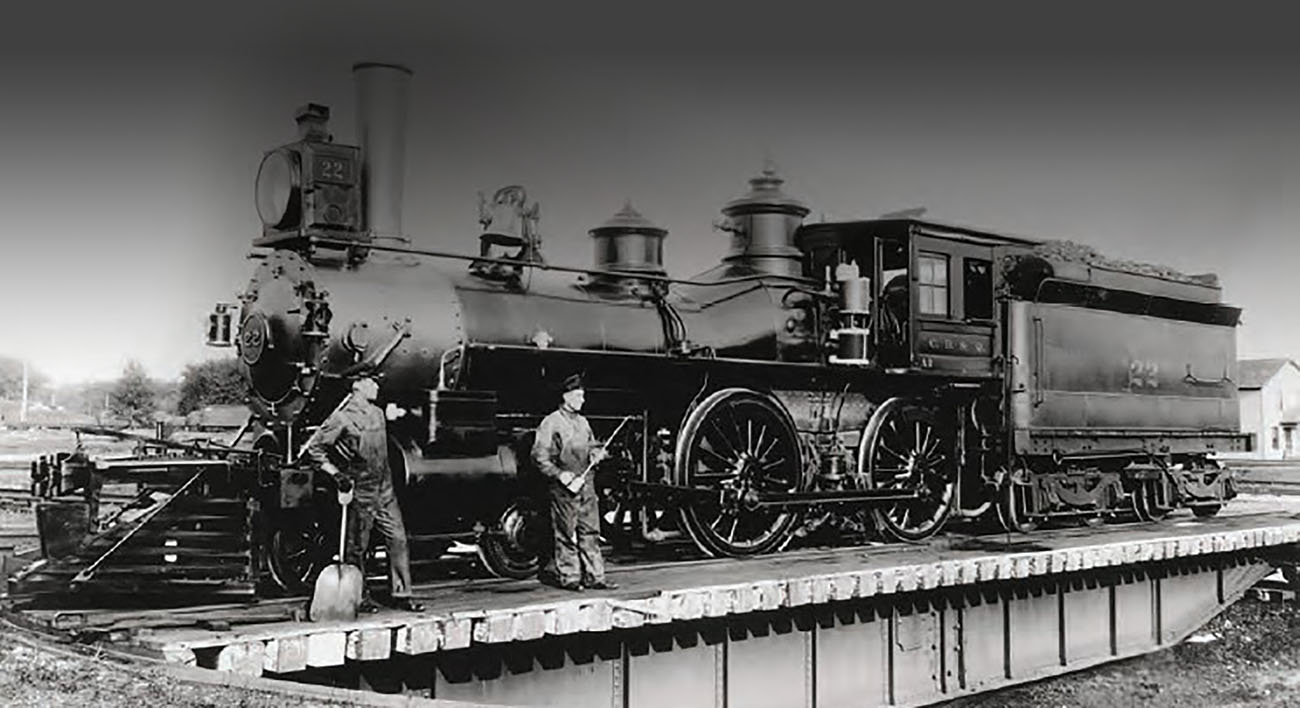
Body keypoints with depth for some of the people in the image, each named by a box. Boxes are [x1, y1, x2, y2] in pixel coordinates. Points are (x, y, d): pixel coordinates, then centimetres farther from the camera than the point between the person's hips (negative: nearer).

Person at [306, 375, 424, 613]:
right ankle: (359, 596, 16)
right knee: (357, 547, 4)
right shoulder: (342, 418, -10)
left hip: (384, 489, 6)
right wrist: (335, 473, -13)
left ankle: (401, 594, 9)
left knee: (398, 539, 3)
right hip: (360, 492, -6)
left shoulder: (378, 413, 11)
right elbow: (314, 448, -8)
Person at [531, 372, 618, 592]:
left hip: (586, 484, 7)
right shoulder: (551, 423, -6)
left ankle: (594, 576, 11)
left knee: (590, 531, 6)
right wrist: (558, 473, -19)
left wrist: (596, 453, 5)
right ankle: (568, 576, 8)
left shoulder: (582, 422, 16)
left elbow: (592, 446, 28)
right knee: (566, 534, 0)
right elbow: (539, 455, -11)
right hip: (563, 487, -7)